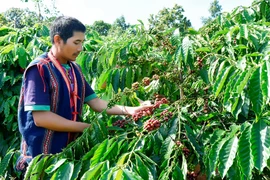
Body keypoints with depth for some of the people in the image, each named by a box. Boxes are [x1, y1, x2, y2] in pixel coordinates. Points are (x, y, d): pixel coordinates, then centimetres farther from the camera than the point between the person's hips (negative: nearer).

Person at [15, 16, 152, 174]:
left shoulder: (74, 69, 6)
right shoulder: (39, 69, -17)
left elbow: (94, 101, 6)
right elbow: (40, 117, -23)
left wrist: (130, 110, -7)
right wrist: (87, 128, -18)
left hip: (69, 150, 7)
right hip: (41, 156, -7)